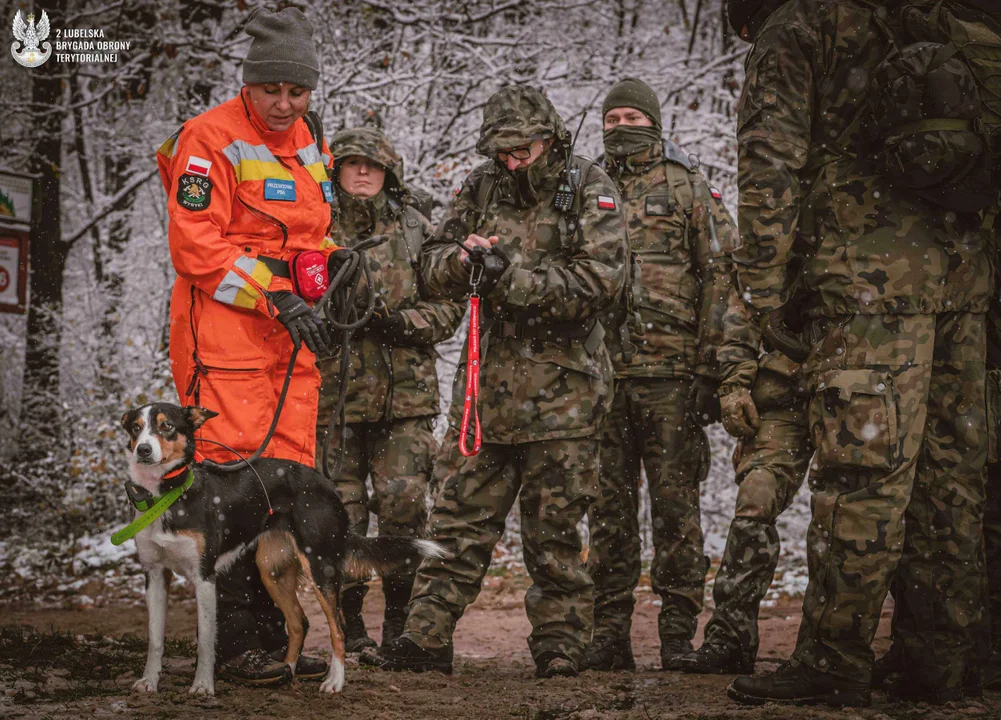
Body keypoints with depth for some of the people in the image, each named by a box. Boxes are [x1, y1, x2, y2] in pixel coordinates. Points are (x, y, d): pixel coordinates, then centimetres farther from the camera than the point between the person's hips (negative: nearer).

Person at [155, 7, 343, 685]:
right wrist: (273, 297, -19)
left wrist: (329, 260, 8)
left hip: (291, 331, 8)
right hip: (225, 329, -8)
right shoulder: (210, 140, -8)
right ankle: (234, 642, -5)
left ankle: (274, 635, 14)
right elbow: (196, 248, -14)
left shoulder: (309, 147, 17)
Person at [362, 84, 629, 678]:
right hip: (490, 379, 4)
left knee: (554, 526, 2)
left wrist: (514, 277, -21)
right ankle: (427, 638, 7)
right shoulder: (482, 188, 9)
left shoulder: (590, 190, -4)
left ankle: (560, 643, 12)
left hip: (561, 387, -4)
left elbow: (601, 280, -15)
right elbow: (434, 267, 11)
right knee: (460, 516, 4)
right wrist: (462, 260, -13)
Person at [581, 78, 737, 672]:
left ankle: (679, 635, 2)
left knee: (675, 505, -2)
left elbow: (721, 278, -1)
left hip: (671, 373, -4)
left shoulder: (688, 188, 5)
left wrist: (711, 366, -9)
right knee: (608, 506, 4)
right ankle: (610, 634, 9)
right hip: (600, 373, 4)